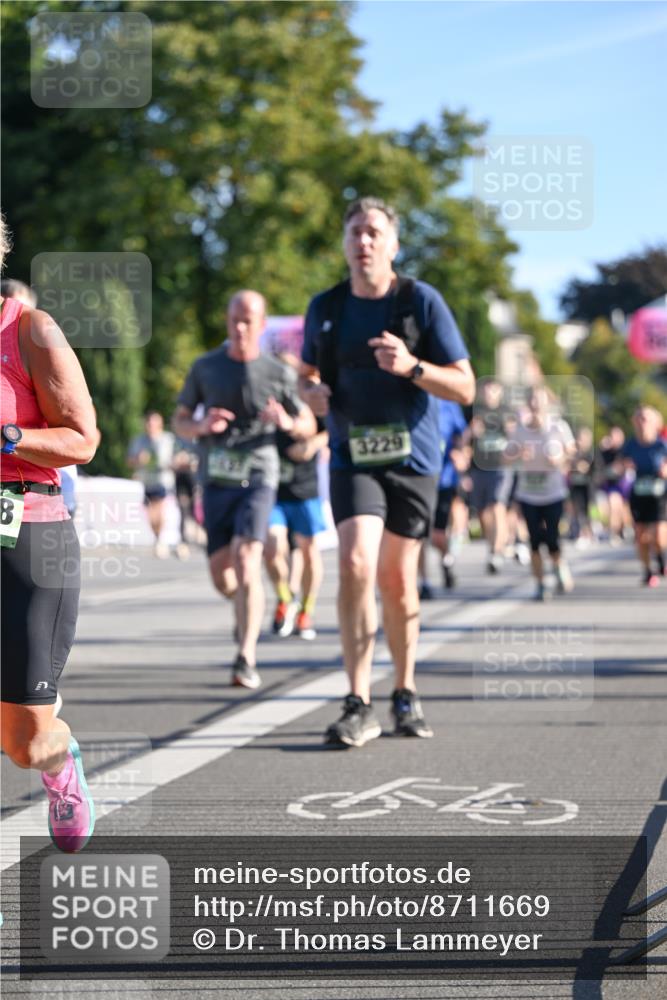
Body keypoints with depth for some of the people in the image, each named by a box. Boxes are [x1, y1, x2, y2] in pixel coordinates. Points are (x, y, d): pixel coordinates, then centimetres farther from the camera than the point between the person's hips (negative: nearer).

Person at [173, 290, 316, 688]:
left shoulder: (279, 374, 0)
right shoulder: (205, 367, 5)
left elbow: (309, 425, 10)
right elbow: (180, 421, 11)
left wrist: (287, 423, -14)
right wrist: (202, 426, -12)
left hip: (258, 477, -3)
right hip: (216, 480, 3)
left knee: (246, 559, -21)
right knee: (222, 578, 5)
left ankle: (246, 659, -21)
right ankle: (248, 606, 41)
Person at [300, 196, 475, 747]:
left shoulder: (422, 301, -5)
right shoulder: (325, 308, 3)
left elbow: (465, 388, -6)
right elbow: (308, 372, 21)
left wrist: (411, 367, -23)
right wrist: (312, 391, -3)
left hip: (413, 458, -1)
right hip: (352, 458, 1)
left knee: (398, 580, 6)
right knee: (356, 564, -18)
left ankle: (406, 695, 26)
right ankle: (359, 706, -15)